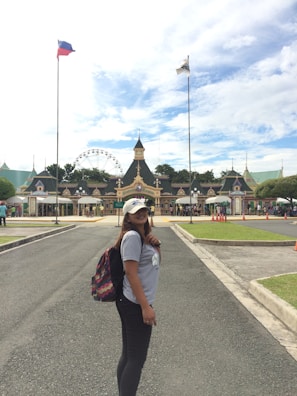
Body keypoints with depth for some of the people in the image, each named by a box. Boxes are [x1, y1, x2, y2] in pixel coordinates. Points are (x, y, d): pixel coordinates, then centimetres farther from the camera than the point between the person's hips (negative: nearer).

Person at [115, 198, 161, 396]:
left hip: (134, 303, 9)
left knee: (129, 355, 18)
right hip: (135, 304, -9)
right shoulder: (132, 236, -17)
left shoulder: (143, 235, 11)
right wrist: (145, 307, -22)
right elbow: (131, 274, -22)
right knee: (137, 359, 2)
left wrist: (156, 245, 1)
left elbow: (156, 261, 21)